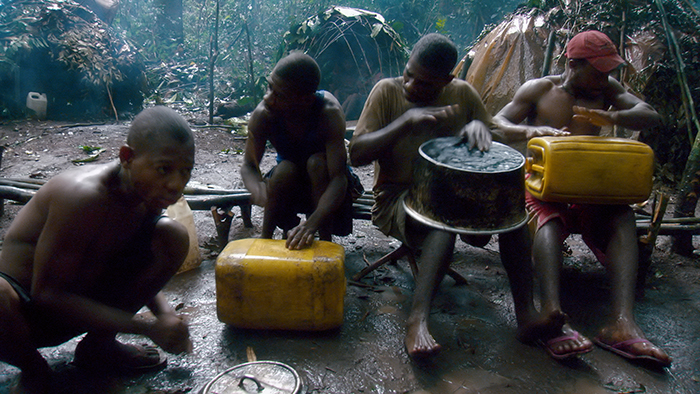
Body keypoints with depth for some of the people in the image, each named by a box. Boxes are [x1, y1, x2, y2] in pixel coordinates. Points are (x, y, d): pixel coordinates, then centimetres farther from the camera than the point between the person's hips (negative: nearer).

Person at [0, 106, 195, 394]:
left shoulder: (149, 194, -7)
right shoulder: (83, 197, -30)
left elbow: (138, 272, 10)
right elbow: (48, 293, -25)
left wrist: (165, 314, -11)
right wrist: (148, 328, -24)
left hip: (82, 302, 6)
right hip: (28, 310, -6)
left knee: (173, 236, -9)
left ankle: (98, 345, 7)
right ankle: (33, 369, -3)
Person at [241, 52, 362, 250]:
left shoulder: (329, 113, -33)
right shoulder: (263, 115, -25)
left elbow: (338, 178, -38)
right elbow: (248, 165, -17)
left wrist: (312, 223, -53)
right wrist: (258, 190, -43)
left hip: (322, 180, -1)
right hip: (287, 181, 2)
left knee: (317, 162, -33)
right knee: (285, 169, -31)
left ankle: (325, 241, -20)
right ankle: (265, 238, -11)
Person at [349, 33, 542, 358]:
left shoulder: (462, 93, 2)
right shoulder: (387, 91, -6)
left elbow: (496, 143, 11)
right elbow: (356, 154, -15)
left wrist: (479, 126, -13)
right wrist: (406, 121, -26)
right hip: (397, 199, -4)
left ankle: (526, 311, -24)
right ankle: (418, 319, -44)